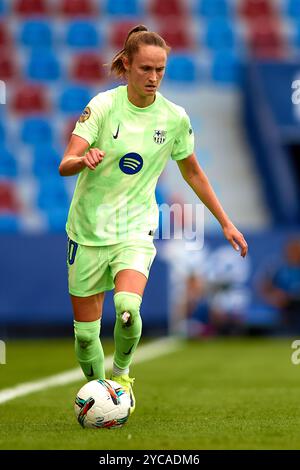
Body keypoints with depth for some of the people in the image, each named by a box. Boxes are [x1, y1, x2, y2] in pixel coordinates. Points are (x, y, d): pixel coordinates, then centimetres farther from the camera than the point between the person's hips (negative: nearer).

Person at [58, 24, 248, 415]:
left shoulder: (174, 117, -1)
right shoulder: (104, 105, -10)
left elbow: (192, 172, 15)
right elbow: (65, 165, -18)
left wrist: (225, 222, 16)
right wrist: (84, 159, -41)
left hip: (136, 228, 0)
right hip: (89, 228, 0)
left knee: (127, 309, -26)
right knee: (85, 331, 3)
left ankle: (122, 373, 3)